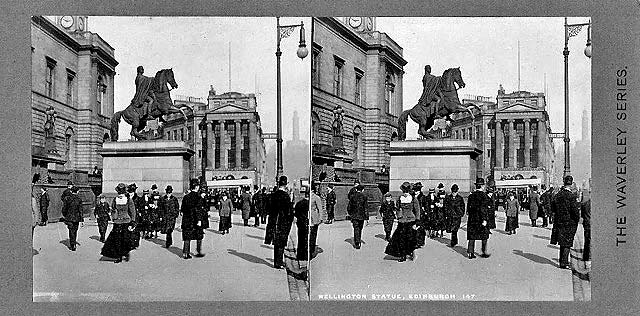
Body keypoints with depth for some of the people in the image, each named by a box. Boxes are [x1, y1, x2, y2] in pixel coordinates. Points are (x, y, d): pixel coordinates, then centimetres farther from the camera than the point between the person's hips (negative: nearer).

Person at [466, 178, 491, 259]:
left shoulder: (471, 195, 6)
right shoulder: (483, 195, -11)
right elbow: (483, 208, -18)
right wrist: (484, 219, -18)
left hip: (472, 219, 5)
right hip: (481, 218, -5)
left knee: (472, 236, 6)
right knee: (484, 236, 11)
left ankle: (470, 252, 2)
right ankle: (484, 252, 16)